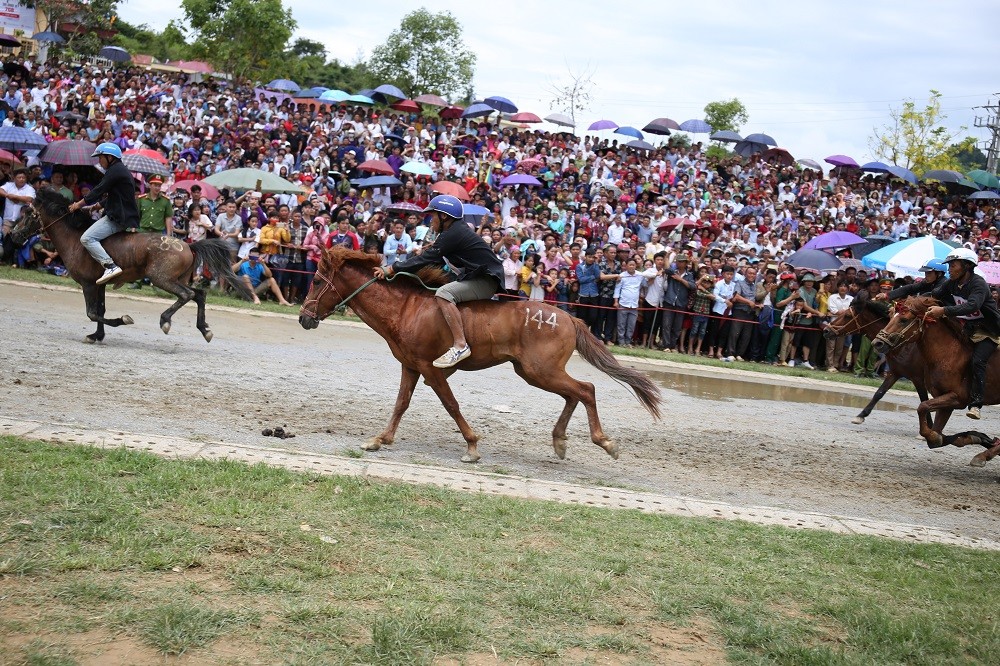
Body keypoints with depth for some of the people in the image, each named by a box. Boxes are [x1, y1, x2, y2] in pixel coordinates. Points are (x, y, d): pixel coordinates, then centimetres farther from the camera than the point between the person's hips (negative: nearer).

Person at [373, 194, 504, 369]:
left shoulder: (453, 234, -17)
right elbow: (437, 261, 17)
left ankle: (460, 345, -33)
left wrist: (390, 269, -15)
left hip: (486, 280, -11)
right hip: (476, 277, 11)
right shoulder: (456, 231, 13)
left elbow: (426, 258, -18)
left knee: (443, 294, -28)